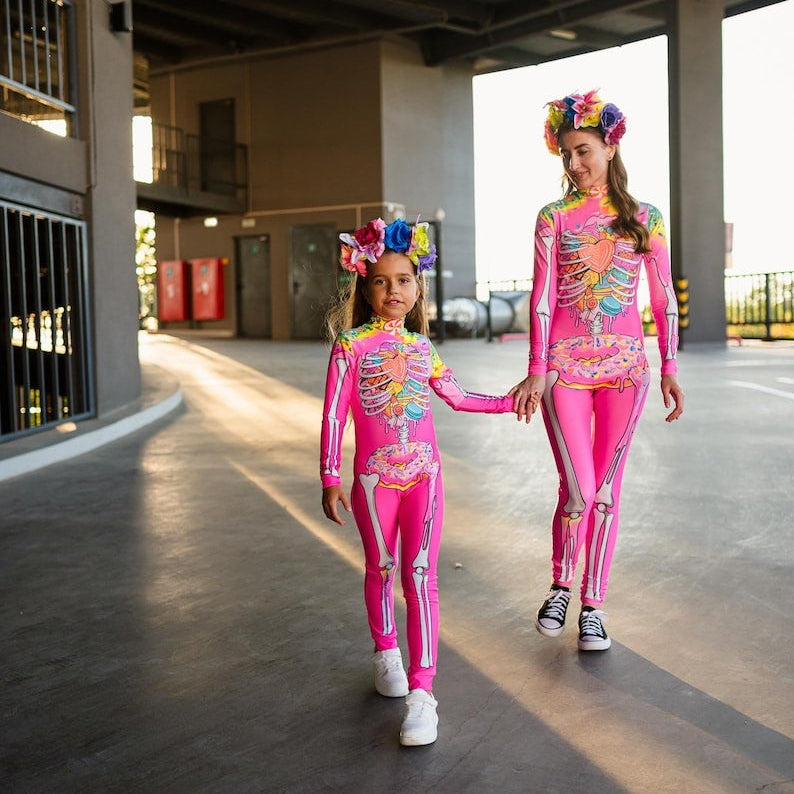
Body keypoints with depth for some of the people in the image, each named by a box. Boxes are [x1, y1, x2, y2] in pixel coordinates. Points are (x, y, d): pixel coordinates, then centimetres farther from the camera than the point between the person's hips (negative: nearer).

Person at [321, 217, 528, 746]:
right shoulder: (352, 345, -4)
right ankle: (386, 652, 39)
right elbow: (334, 413, -6)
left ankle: (422, 691, -8)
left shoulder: (421, 346, 9)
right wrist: (330, 477, -10)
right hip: (374, 476, -2)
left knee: (421, 575, -7)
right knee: (381, 569, 13)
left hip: (424, 473, 2)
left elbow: (456, 396, 22)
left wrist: (507, 402, 25)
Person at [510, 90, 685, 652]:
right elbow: (541, 295, -2)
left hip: (625, 367, 2)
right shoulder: (554, 217, 3)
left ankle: (593, 605, 17)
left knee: (606, 490, 5)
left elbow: (664, 298, 7)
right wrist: (536, 370, -9)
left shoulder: (645, 219, 6)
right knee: (577, 490, -7)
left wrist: (670, 366, 0)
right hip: (565, 366, -1)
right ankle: (560, 587, 18)